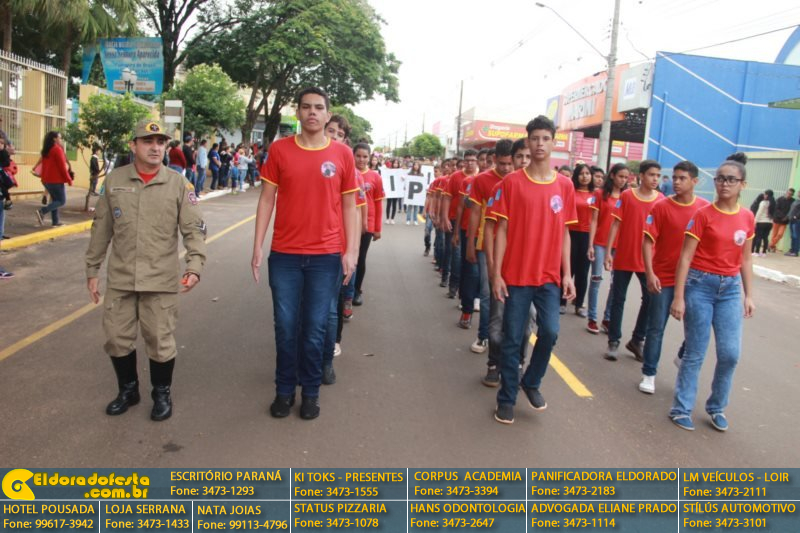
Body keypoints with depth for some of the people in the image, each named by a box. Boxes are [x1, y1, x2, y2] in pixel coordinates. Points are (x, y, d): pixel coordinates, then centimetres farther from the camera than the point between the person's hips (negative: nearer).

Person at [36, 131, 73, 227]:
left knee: (55, 200, 15)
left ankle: (55, 221, 14)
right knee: (62, 200, -2)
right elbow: (62, 166, -16)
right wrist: (69, 179, -10)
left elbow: (44, 165, 17)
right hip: (56, 180, -9)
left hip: (47, 180, 9)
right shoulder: (57, 149, -13)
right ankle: (42, 211, -17)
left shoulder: (46, 150, 12)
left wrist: (43, 178, 22)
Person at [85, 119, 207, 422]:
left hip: (161, 280, -2)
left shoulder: (178, 183, -3)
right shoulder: (114, 180, 3)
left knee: (161, 341, 6)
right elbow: (101, 229, 8)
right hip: (120, 278, 3)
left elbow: (194, 229, -5)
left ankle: (162, 393, 28)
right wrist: (92, 270, 9)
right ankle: (128, 390, 35)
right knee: (117, 338, 12)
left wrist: (195, 265, -19)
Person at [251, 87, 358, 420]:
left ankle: (311, 392, 24)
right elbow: (267, 199, 4)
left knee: (315, 330, 7)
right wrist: (257, 247, -1)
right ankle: (284, 390, 26)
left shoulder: (342, 154, 2)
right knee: (286, 327, 8)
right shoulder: (279, 149, 3)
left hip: (326, 256, 0)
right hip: (284, 255, 1)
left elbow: (348, 206, 5)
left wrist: (351, 250, -1)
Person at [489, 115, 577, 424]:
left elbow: (564, 232, 9)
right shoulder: (511, 182, -3)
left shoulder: (565, 185, 5)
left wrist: (567, 274, 4)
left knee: (550, 332, -5)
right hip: (516, 275, -2)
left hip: (549, 276, 2)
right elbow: (502, 230, -4)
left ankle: (532, 383, 23)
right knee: (512, 339, 4)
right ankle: (507, 399, 20)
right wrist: (496, 273, -8)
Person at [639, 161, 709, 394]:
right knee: (656, 328, 4)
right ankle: (649, 374, 17)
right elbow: (648, 241, -8)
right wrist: (650, 273, -16)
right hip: (663, 277, -2)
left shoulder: (705, 208, 0)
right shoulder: (661, 206, -7)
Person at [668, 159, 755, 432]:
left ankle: (717, 407, 23)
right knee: (695, 353, 2)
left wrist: (748, 295, 8)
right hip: (700, 284, -4)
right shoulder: (703, 215, -7)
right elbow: (685, 257, -9)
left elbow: (745, 260, 13)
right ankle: (681, 408, 16)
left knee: (730, 353, 2)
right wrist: (678, 297, -13)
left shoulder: (747, 218, 6)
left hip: (730, 288, 4)